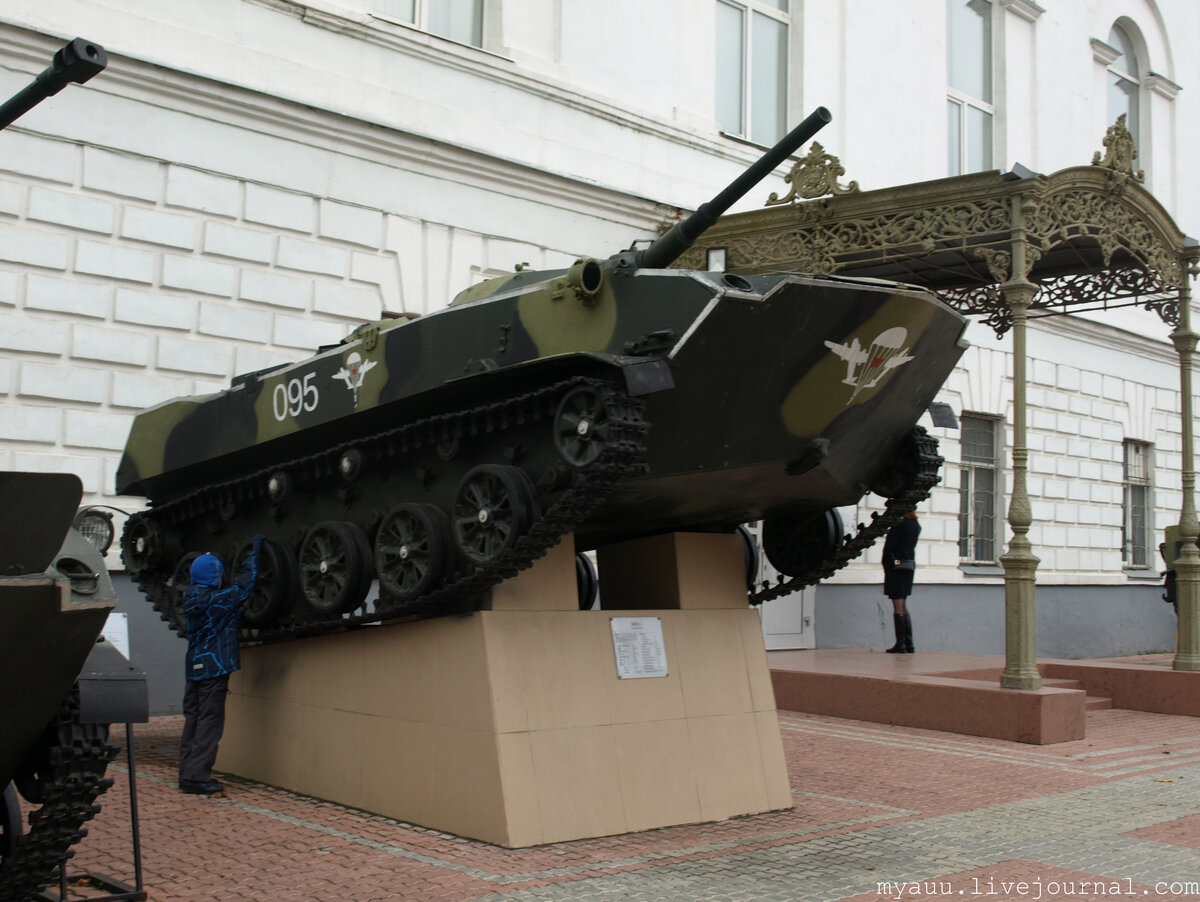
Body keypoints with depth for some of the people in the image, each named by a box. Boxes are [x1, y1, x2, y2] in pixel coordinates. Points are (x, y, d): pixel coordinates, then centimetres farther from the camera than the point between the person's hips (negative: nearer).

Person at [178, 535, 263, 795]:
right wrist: (254, 551, -1)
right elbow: (244, 584, -8)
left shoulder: (191, 600, 10)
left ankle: (188, 773, 16)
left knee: (193, 721, 12)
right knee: (209, 722, -4)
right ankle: (196, 776, -6)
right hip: (214, 668, -8)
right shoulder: (216, 600, -14)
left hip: (194, 668, 8)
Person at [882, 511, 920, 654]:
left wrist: (886, 566, -5)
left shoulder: (900, 524, -14)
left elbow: (889, 546, -13)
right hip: (910, 565, 8)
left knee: (898, 607, -5)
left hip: (896, 565, -8)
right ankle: (908, 644, 13)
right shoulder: (916, 525, 10)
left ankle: (900, 644, -5)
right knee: (903, 607, 15)